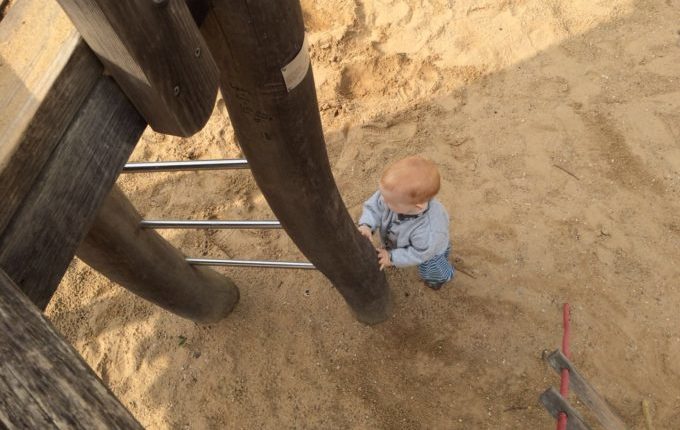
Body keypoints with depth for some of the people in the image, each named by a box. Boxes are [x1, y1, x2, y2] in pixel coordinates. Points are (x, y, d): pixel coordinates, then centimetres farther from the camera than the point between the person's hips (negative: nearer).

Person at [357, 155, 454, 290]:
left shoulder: (429, 232, -52)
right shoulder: (397, 195, -42)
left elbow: (418, 254, -32)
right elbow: (374, 207, -24)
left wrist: (392, 258, -28)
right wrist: (366, 225, -40)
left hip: (428, 250, -3)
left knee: (430, 273, 29)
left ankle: (443, 277, 62)